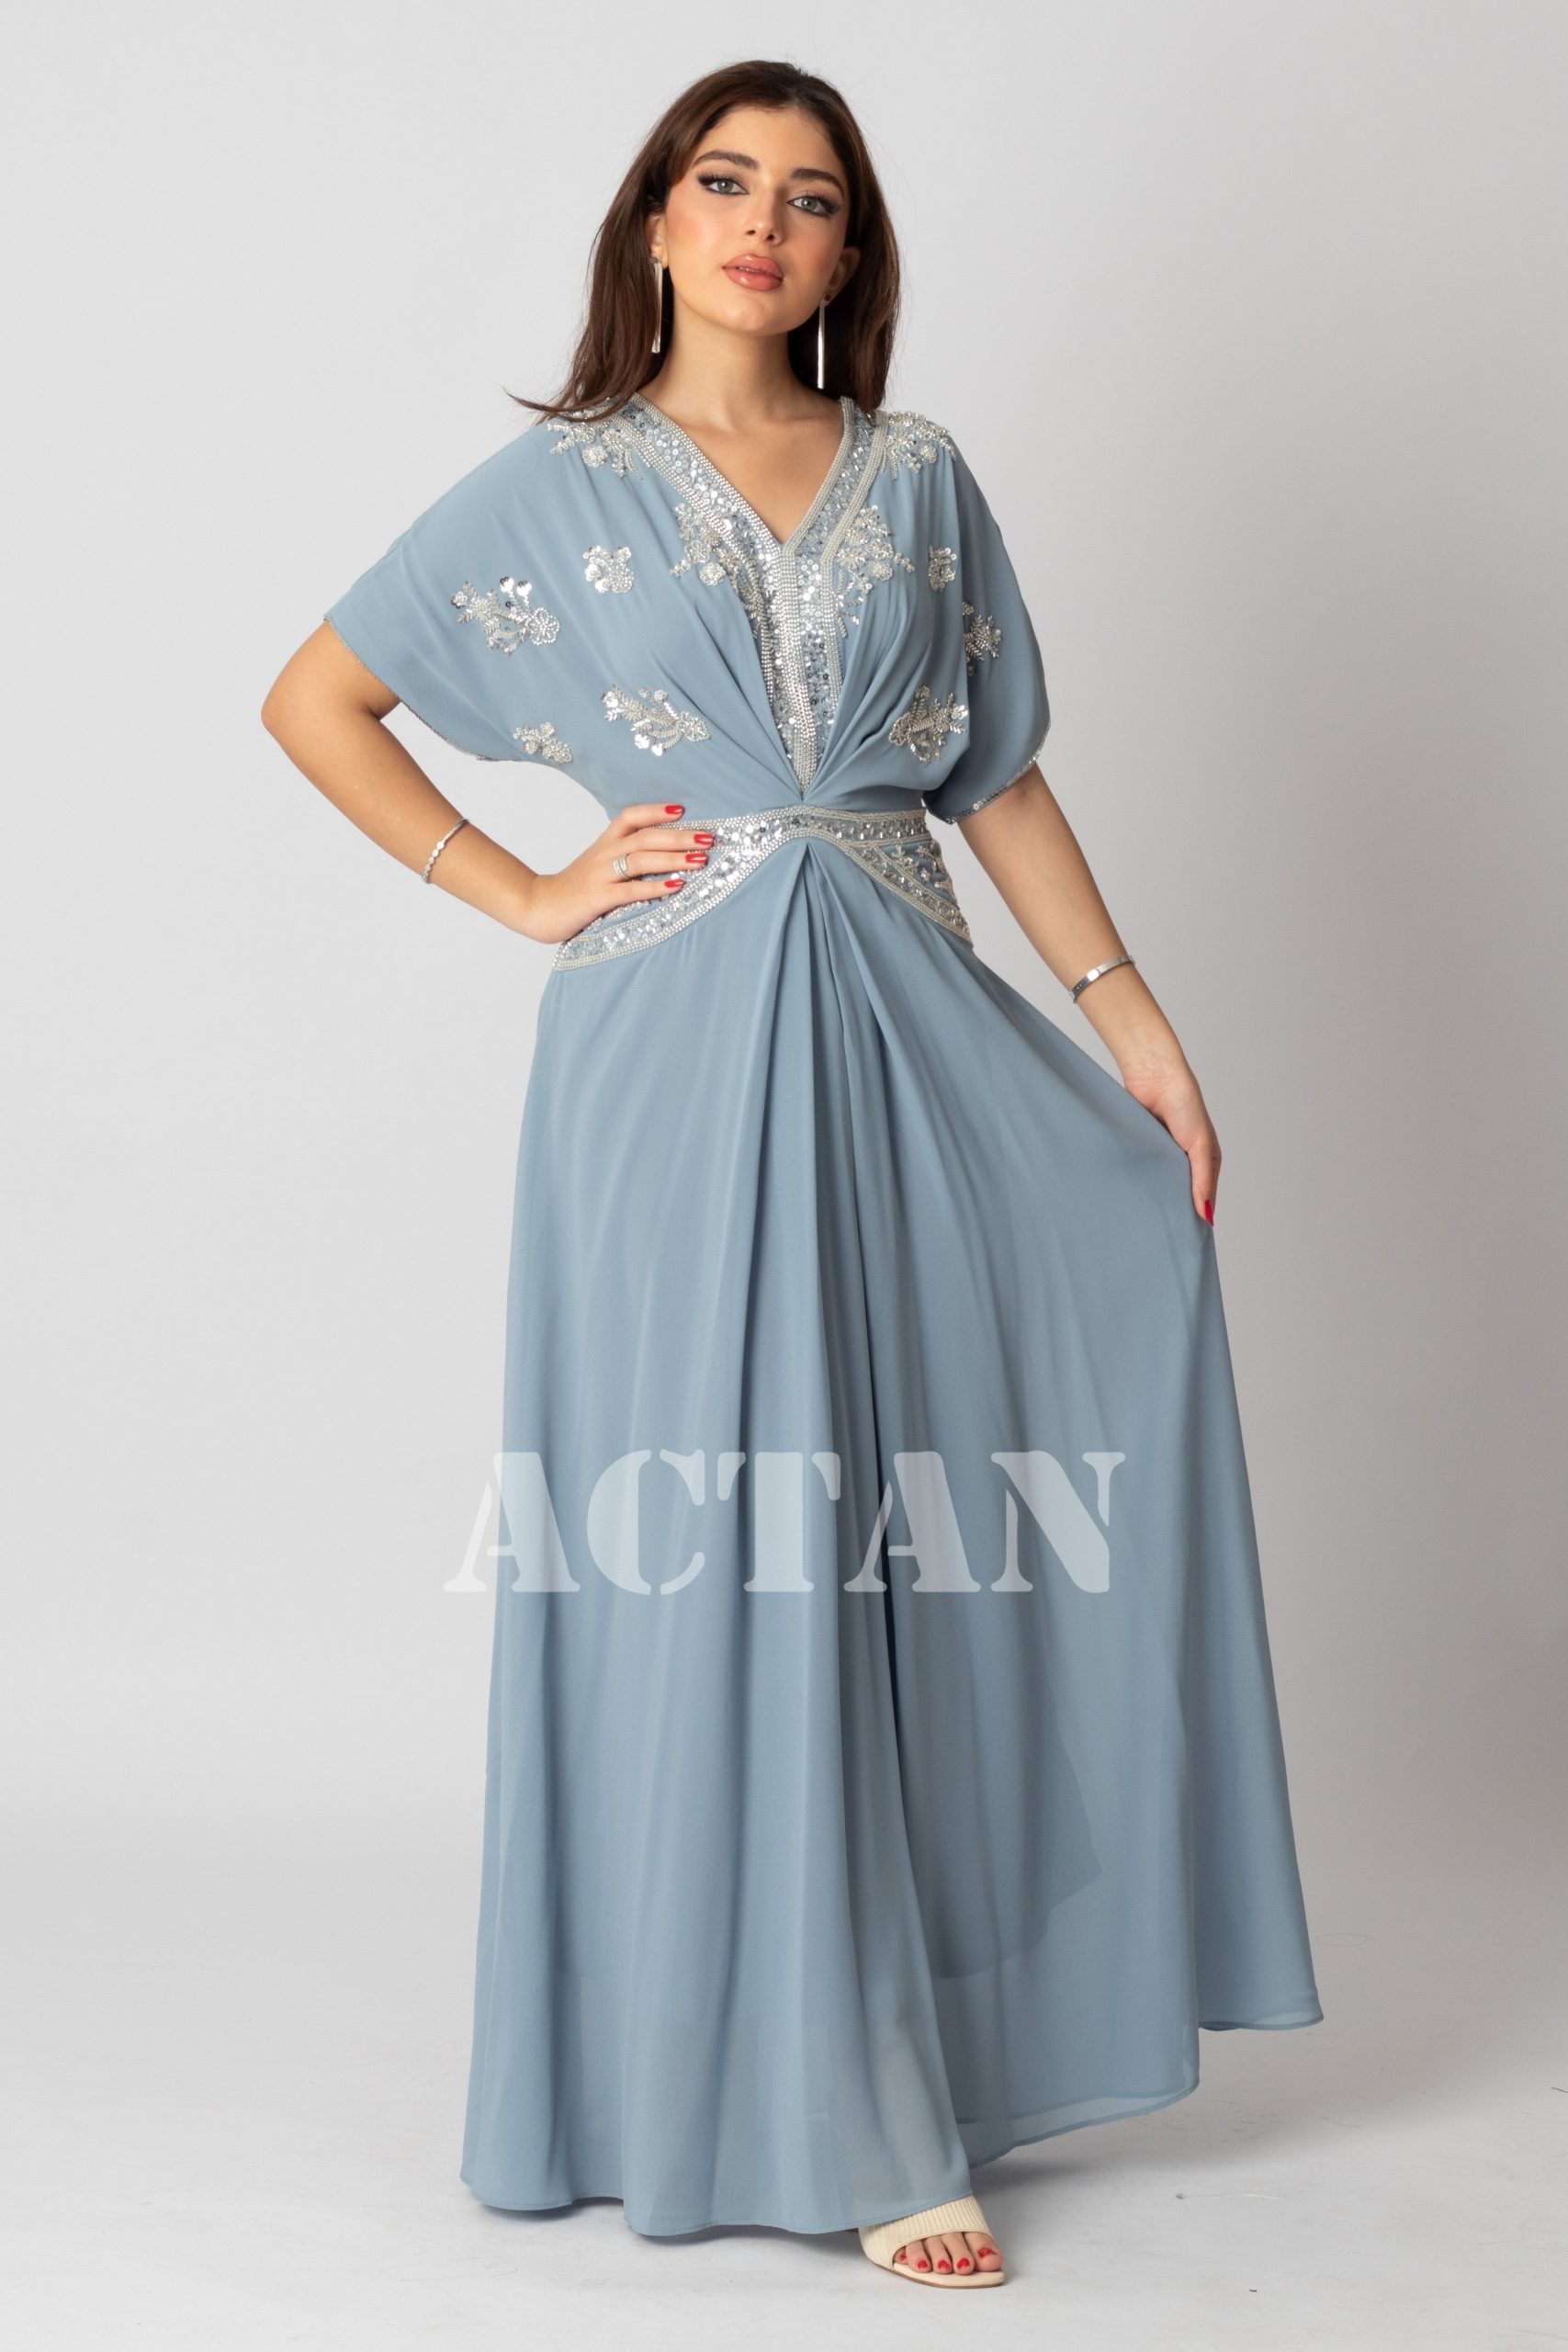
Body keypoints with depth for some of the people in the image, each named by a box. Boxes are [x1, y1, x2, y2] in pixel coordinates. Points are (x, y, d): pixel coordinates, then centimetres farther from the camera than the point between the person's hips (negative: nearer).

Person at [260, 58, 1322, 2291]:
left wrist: (1137, 1023, 3)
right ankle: (835, 2107, 10)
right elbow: (313, 703, 7)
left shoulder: (920, 479, 12)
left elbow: (1003, 781, 11)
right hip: (682, 1039, -3)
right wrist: (526, 894, -1)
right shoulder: (559, 486, 4)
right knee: (737, 1554, -3)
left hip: (910, 1020, 4)